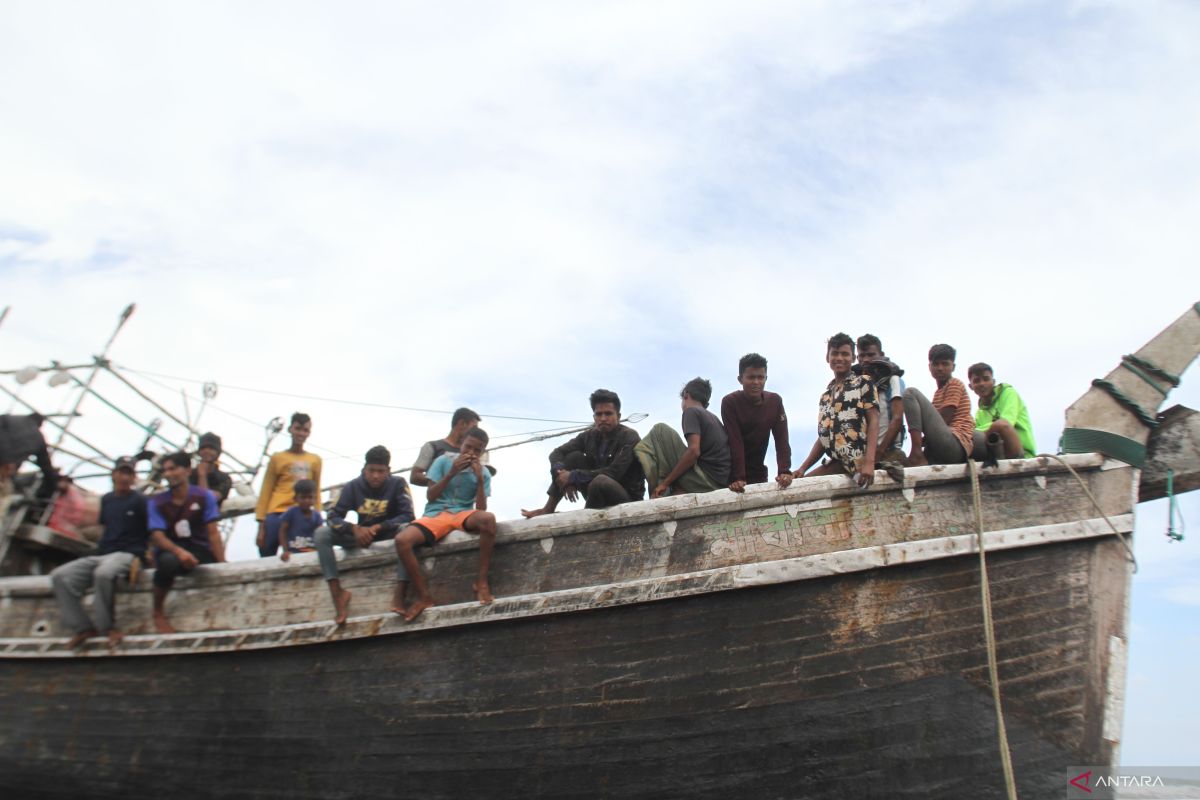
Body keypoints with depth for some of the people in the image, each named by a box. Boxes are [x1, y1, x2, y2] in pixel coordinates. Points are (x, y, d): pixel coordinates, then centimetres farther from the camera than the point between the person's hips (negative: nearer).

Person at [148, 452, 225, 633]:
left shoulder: (204, 496, -1)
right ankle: (158, 613, -13)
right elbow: (157, 536, -12)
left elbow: (213, 533, -6)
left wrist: (221, 564, -18)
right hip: (170, 550, -2)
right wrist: (179, 552, -32)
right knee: (168, 562, -36)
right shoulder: (156, 502, 0)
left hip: (199, 549, 2)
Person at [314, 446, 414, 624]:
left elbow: (407, 516, -20)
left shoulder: (398, 483, -14)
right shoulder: (353, 486, -9)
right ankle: (337, 593, -28)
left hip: (388, 534, -2)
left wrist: (377, 527, -32)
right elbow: (333, 517, -13)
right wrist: (355, 528, -34)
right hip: (361, 535, 3)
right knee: (321, 534, -22)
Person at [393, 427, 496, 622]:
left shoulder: (483, 473, 7)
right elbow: (430, 496, 0)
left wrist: (480, 480, -13)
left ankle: (482, 581, -23)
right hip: (435, 514, 0)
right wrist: (451, 473, -10)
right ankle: (424, 596, -16)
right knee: (402, 539, -31)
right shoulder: (444, 461, 4)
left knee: (488, 518, -36)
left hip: (463, 514, 0)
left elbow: (481, 509, -2)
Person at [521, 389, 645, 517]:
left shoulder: (629, 437, -17)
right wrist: (565, 476, -21)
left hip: (627, 499, -6)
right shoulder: (589, 436, 1)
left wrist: (573, 476, -24)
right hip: (599, 498, 6)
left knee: (601, 482, -36)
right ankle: (548, 510, -7)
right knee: (573, 456, -8)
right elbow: (556, 453, 0)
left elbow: (614, 473, -27)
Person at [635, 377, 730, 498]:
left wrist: (665, 483, -12)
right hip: (721, 483, 8)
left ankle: (657, 493, -4)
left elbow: (694, 451, -16)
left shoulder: (691, 411, -1)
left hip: (704, 480, -8)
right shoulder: (713, 417, 25)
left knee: (660, 430, 0)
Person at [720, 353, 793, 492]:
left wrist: (785, 471, -24)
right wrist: (738, 478, -30)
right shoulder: (729, 402, -15)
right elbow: (735, 442, -22)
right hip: (733, 473, -3)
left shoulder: (775, 401, -4)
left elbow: (781, 438, -10)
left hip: (758, 473, 3)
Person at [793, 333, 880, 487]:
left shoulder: (863, 384, 3)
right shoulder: (825, 396, 23)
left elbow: (874, 421, -8)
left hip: (860, 462, -7)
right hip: (839, 463, 8)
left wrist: (869, 462, -21)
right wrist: (803, 468, 10)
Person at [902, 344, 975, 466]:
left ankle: (916, 454, -23)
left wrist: (921, 441, -1)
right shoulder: (939, 392, 31)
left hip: (956, 444, -9)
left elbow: (944, 420, -6)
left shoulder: (955, 384, 5)